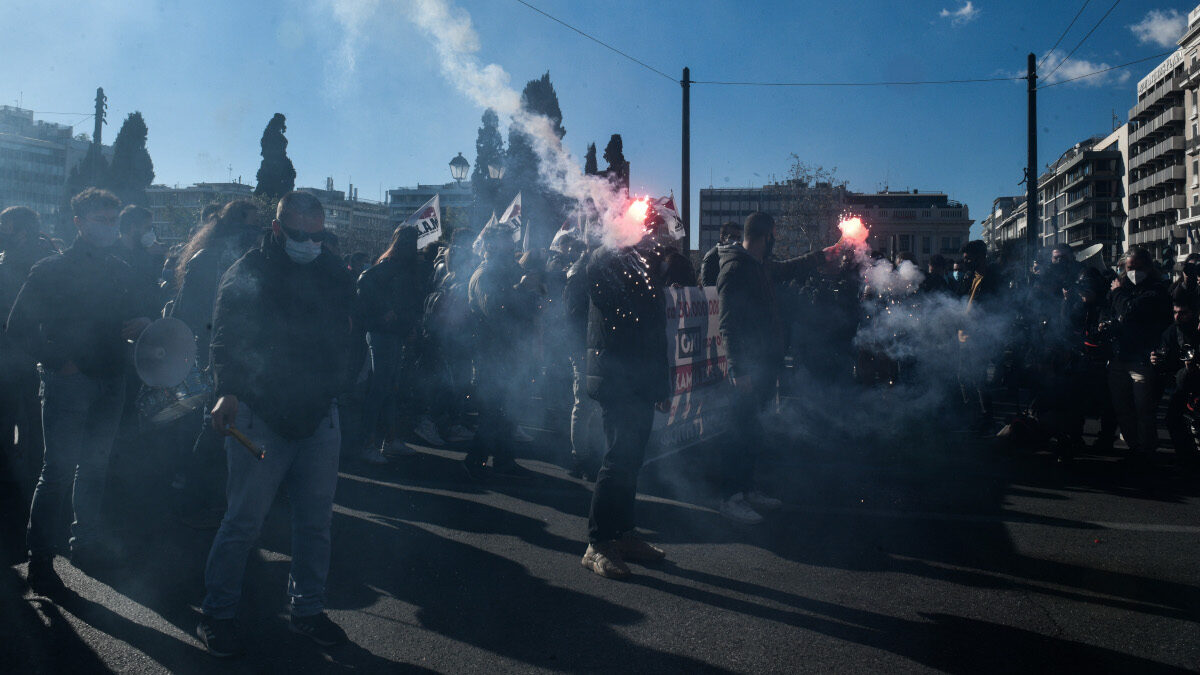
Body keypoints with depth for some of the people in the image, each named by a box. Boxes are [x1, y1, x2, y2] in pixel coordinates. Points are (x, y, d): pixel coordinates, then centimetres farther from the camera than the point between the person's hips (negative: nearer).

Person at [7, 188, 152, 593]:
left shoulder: (121, 272, 11)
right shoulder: (51, 270, -5)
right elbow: (20, 326, -6)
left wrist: (141, 326, -5)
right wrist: (57, 361, -12)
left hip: (109, 383, 6)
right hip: (67, 382, -5)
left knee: (95, 466, 15)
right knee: (58, 471, -5)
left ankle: (87, 541, 29)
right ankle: (40, 560, 5)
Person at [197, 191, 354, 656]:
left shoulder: (335, 273, 8)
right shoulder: (248, 274, -5)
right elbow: (225, 338, -8)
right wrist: (228, 391, -22)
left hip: (319, 416, 4)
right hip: (260, 415, -4)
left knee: (316, 520, 10)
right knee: (243, 521, 1)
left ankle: (307, 609, 26)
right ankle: (216, 614, 18)